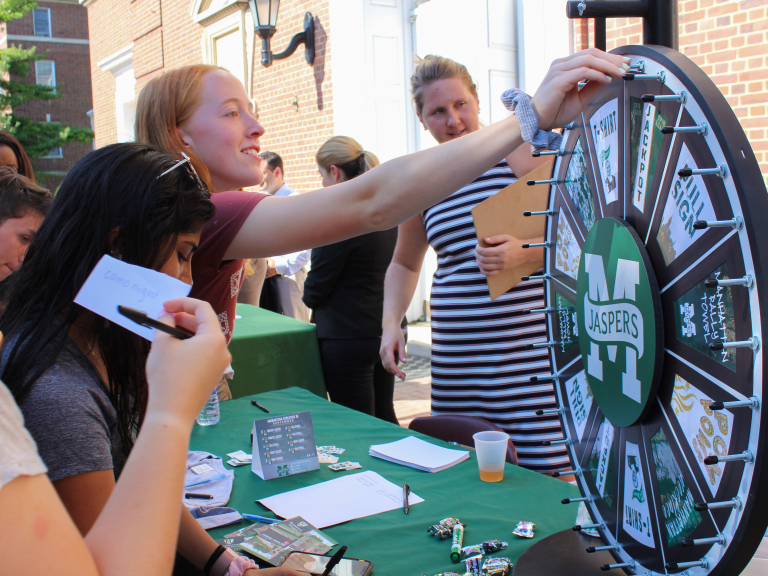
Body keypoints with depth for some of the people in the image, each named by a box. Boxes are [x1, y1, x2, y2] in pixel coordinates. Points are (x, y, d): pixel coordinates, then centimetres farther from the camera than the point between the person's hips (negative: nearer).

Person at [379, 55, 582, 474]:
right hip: (456, 358, 4)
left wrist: (525, 251, -19)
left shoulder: (518, 153, -2)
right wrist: (390, 325, 8)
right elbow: (404, 263, 23)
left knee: (547, 475, -6)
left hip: (531, 348, -4)